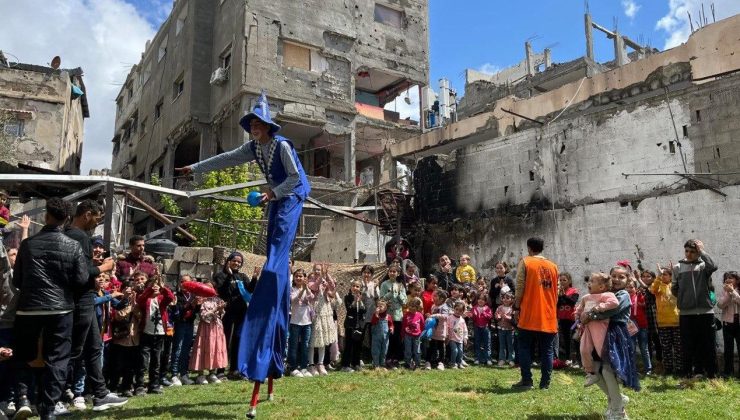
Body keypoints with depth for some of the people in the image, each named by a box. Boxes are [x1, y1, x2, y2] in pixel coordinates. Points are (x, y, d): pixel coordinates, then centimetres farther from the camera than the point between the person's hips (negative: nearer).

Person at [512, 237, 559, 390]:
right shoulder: (553, 266, 11)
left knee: (525, 349, 5)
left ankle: (526, 381, 3)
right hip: (548, 316, 4)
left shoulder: (525, 262, -2)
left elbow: (520, 288, -7)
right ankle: (545, 382, 9)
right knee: (546, 351, 8)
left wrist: (517, 308, 1)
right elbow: (556, 291, 13)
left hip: (529, 315, -4)